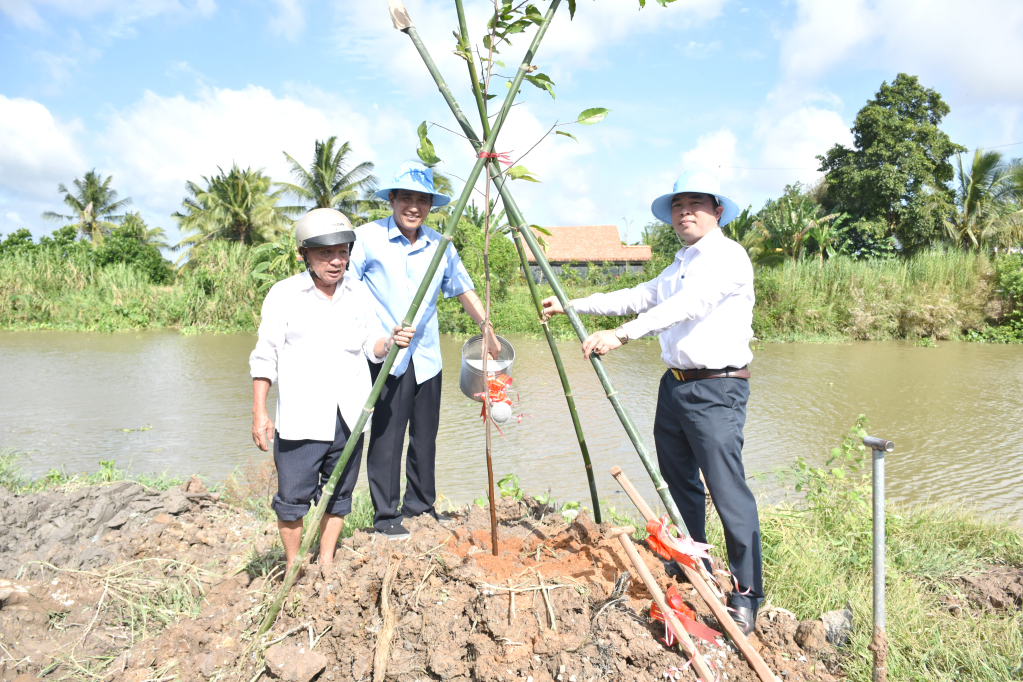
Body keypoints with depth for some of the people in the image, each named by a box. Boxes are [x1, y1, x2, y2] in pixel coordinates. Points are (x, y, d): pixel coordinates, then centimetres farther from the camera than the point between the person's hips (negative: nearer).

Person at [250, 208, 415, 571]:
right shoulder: (284, 294, -4)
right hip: (300, 419, -3)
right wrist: (259, 413, -5)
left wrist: (391, 341, -12)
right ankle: (293, 566, 23)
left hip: (349, 417, 4)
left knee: (339, 494, 14)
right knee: (292, 497, 3)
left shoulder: (359, 292, 7)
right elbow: (265, 357, -2)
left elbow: (372, 346, 11)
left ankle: (326, 563, 30)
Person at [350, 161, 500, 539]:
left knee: (425, 436, 12)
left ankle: (421, 505, 27)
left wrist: (489, 332, 11)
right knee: (386, 438, -1)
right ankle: (385, 515, 12)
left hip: (427, 360, 5)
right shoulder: (368, 238, -7)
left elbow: (464, 289, 14)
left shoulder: (440, 245, 7)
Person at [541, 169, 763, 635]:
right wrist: (571, 306, 16)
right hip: (675, 384, 9)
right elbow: (637, 298, 21)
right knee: (680, 483, 14)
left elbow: (685, 306, -25)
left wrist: (621, 335, -35)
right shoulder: (680, 264, 19)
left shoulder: (729, 257, -10)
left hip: (716, 390, -9)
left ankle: (747, 594, 0)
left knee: (728, 490, -11)